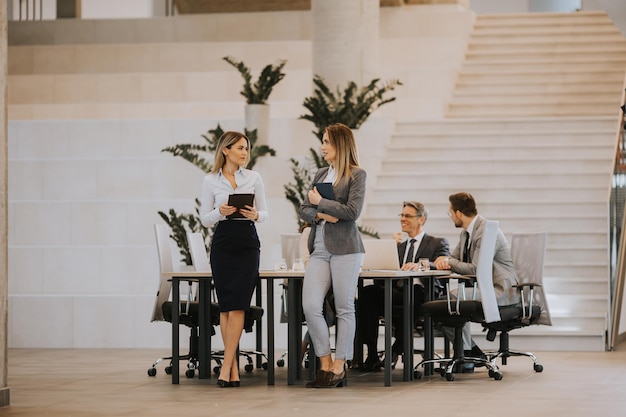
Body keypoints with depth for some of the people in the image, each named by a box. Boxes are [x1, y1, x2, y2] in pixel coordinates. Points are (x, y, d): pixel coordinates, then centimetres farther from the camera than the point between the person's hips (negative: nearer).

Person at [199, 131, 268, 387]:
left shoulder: (254, 178, 7)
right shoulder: (210, 181, 4)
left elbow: (264, 213, 10)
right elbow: (204, 219, 5)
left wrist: (255, 215, -13)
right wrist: (220, 212, -16)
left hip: (247, 243, 0)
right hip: (222, 243, 0)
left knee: (237, 306, -9)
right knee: (225, 307, 0)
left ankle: (226, 366, -9)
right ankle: (234, 368, 6)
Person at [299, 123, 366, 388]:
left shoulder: (356, 175, -1)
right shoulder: (320, 175, 17)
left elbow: (353, 211, -12)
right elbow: (304, 210, 14)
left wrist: (321, 202, -5)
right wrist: (320, 215, -7)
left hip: (345, 249, -6)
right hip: (319, 249, 6)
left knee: (344, 309, 0)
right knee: (310, 306, -6)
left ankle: (339, 369, 5)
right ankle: (325, 365, 4)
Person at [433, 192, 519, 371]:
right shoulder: (467, 232, 12)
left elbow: (476, 269, -23)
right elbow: (454, 259, 18)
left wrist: (449, 262, -10)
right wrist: (444, 260, -6)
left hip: (500, 290, -10)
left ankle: (466, 356, -11)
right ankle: (472, 351, 8)